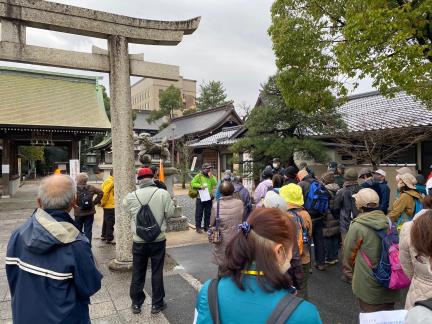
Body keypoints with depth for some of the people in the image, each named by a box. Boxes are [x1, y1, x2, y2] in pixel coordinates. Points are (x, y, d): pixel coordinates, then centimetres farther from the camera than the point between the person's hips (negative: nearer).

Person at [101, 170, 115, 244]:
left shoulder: (108, 181, 15)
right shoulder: (111, 182, -17)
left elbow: (105, 192, 16)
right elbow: (105, 192, -24)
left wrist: (103, 202, 14)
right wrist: (103, 203, -16)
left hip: (107, 205, 10)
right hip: (110, 205, -10)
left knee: (106, 221, 19)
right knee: (110, 222, -5)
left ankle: (104, 235, 31)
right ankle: (109, 239, -1)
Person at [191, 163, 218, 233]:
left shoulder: (212, 176, 9)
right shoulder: (198, 176, -1)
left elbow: (215, 184, -7)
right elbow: (192, 183, -9)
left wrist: (211, 176, -14)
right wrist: (200, 186, -20)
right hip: (200, 198, -3)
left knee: (208, 214, 10)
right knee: (199, 213, 3)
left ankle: (206, 227, 21)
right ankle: (198, 227, 12)